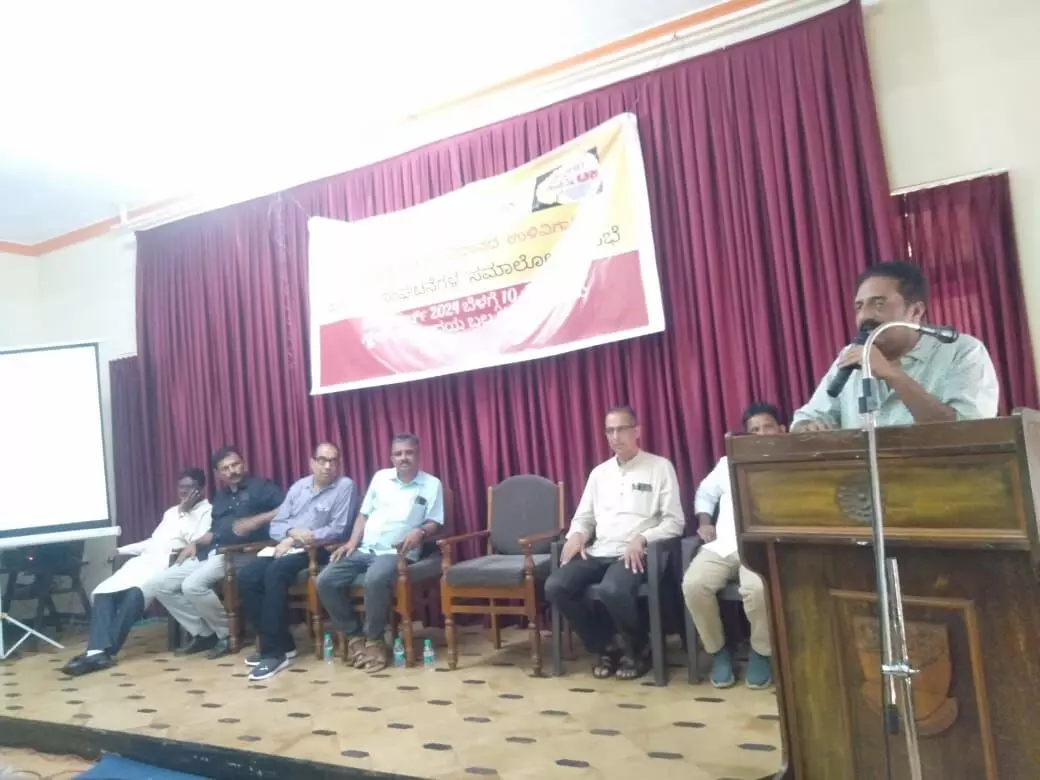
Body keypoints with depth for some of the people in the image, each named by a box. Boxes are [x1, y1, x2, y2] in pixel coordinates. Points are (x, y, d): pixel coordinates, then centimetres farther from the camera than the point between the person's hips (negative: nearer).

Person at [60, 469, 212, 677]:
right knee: (103, 591, -16)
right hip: (145, 559, 8)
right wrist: (119, 550, 20)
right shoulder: (171, 512, 30)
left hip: (169, 562, -8)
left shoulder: (207, 511, 5)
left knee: (134, 592, -32)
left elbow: (199, 543, -10)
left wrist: (185, 513, -7)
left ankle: (106, 651, -25)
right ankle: (97, 649, -26)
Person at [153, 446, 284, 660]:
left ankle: (228, 634, -8)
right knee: (163, 585, -1)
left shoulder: (260, 486, 2)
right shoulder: (220, 497, 27)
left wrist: (257, 520, -19)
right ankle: (203, 633, 6)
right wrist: (195, 544, 9)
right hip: (208, 553, 9)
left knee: (193, 586, -29)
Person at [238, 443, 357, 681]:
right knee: (246, 576, -17)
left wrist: (295, 541, -14)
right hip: (286, 546, 6)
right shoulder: (298, 486, 16)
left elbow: (338, 530, -11)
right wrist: (292, 532, -12)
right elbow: (275, 525, 12)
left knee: (275, 572, -32)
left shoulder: (345, 486, -3)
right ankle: (280, 642, -7)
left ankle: (275, 650, -23)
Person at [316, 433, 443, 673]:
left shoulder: (432, 484, 4)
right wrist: (352, 542, 4)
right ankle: (354, 634, -1)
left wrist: (420, 532, -21)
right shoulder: (380, 477, 14)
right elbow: (364, 514, 17)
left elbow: (435, 523, 1)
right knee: (325, 581, -17)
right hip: (364, 550, 5)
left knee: (375, 579, -37)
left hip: (396, 552, -5)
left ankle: (374, 638, -14)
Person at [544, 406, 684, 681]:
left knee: (613, 590, -36)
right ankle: (607, 645, 3)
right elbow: (583, 517, 20)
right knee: (555, 586, -19)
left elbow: (675, 522, -3)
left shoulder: (660, 467, 3)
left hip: (635, 553, -5)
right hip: (599, 552, 5)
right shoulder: (599, 472, 18)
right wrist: (577, 535, -4)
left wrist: (641, 538, -19)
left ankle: (638, 649, -3)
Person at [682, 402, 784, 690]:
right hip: (723, 544, 3)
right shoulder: (729, 463, 25)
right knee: (693, 584, -26)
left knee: (757, 588, -36)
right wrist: (704, 522, 15)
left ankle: (760, 652, -6)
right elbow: (705, 493, 32)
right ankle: (718, 650, -2)